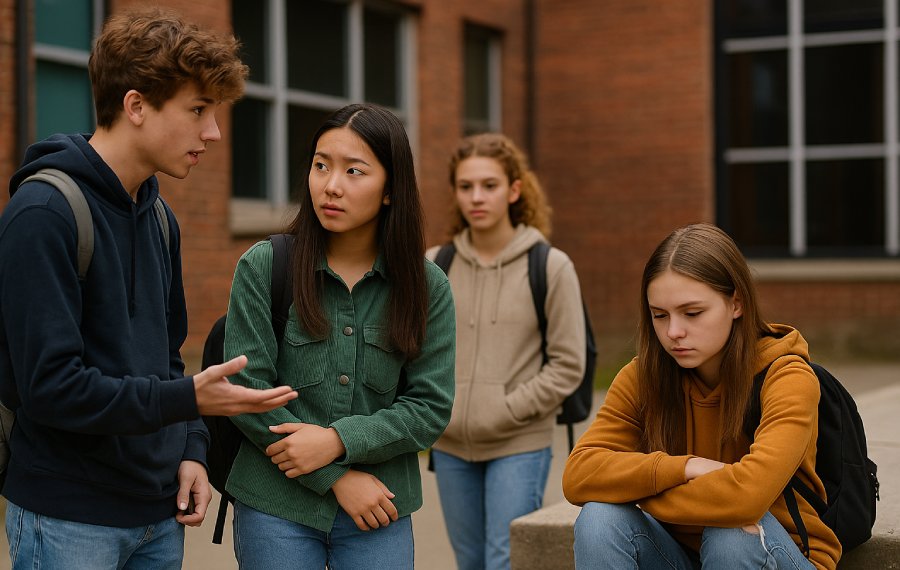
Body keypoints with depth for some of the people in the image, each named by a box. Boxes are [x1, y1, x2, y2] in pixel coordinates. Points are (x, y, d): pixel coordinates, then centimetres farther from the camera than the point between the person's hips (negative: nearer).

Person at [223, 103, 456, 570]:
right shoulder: (263, 267, -5)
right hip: (276, 507, -1)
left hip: (380, 513, 1)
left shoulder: (426, 286, 0)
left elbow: (431, 407, -2)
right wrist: (337, 479, -11)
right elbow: (247, 389, -8)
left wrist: (338, 441, -16)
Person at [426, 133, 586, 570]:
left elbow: (568, 365, -4)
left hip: (520, 447, -4)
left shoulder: (551, 267, -4)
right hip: (451, 446, 4)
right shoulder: (434, 267, 3)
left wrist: (508, 411, -12)